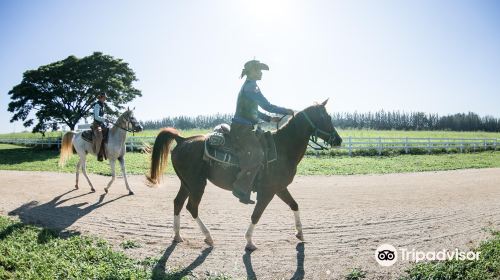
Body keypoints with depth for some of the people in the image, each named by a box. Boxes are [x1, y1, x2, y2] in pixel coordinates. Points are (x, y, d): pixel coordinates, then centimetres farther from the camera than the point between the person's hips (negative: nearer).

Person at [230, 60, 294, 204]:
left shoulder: (249, 86, 20)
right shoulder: (251, 86, -11)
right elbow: (267, 106, -16)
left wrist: (269, 118, 18)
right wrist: (286, 111, -6)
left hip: (244, 128, 11)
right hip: (241, 129, -11)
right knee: (256, 154, -22)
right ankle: (240, 188, -14)